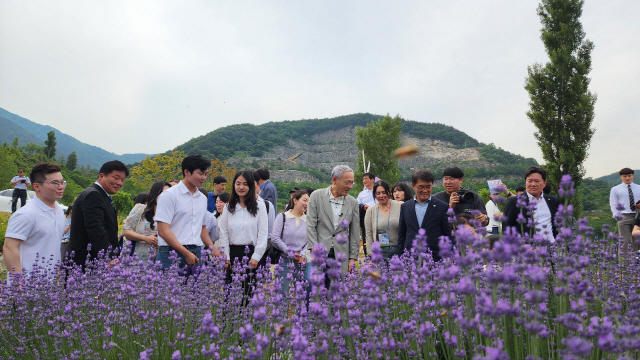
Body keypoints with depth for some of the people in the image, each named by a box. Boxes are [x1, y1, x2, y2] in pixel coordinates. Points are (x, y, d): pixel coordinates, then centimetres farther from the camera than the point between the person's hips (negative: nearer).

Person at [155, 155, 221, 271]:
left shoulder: (203, 198, 15)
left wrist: (213, 248, 11)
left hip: (196, 254, 6)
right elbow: (163, 231, -12)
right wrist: (186, 253, -15)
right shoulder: (169, 195, -5)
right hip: (172, 252, -6)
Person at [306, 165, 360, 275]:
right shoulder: (317, 196, 0)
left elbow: (355, 233, 9)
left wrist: (353, 258, 4)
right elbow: (310, 226, -3)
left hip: (341, 255, 2)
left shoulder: (353, 203, 7)